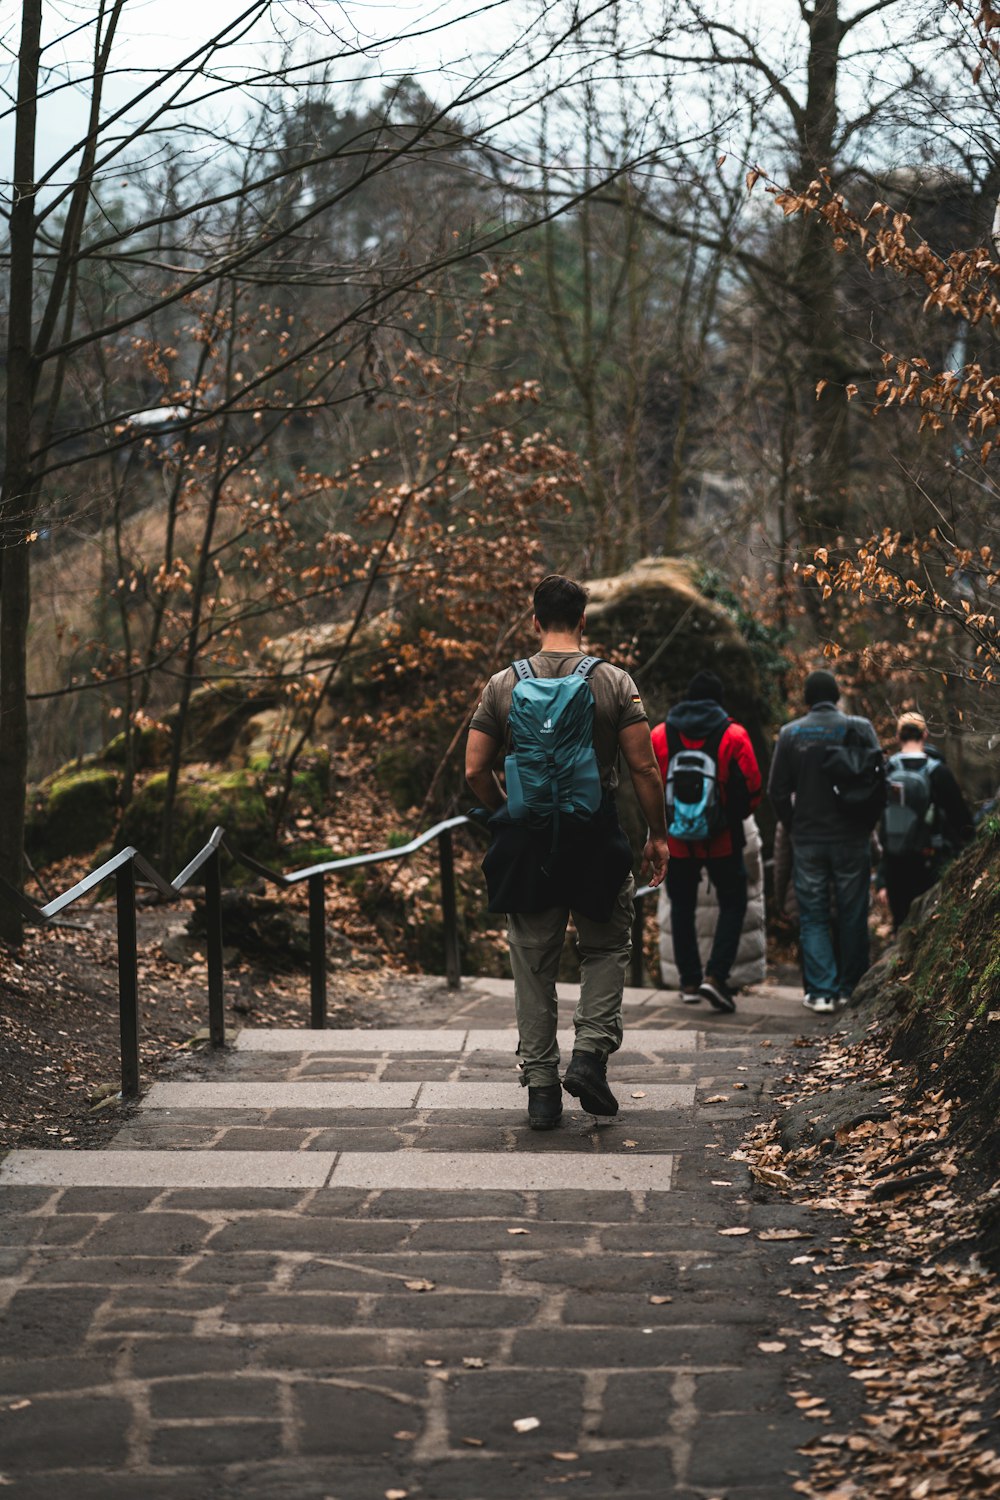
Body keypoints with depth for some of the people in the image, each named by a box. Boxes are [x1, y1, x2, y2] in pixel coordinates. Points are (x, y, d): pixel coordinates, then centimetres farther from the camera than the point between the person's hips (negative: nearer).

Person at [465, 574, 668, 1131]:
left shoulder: (504, 685, 2)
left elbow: (476, 770, 1)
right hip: (596, 839, -1)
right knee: (607, 948, 18)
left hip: (526, 841, 1)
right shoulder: (614, 683, -3)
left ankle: (541, 1085, 8)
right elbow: (643, 767, -6)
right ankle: (591, 1053, 0)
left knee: (534, 964, 9)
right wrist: (659, 836, 4)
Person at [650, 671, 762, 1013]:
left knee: (682, 908, 15)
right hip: (722, 840, -2)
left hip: (675, 840, 2)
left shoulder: (660, 735, 0)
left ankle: (689, 981, 15)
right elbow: (751, 790, -5)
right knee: (732, 904, 9)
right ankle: (715, 976, -7)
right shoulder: (733, 735, -5)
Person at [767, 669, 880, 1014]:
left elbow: (777, 790, -1)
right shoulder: (858, 728, -3)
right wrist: (867, 822, 7)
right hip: (852, 838, 0)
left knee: (813, 916, 5)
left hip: (808, 839, 0)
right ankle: (850, 988, 14)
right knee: (851, 915, 9)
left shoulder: (790, 734, -1)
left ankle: (821, 991, -2)